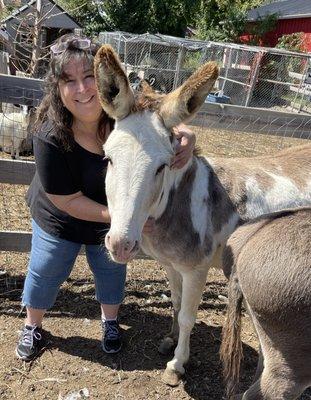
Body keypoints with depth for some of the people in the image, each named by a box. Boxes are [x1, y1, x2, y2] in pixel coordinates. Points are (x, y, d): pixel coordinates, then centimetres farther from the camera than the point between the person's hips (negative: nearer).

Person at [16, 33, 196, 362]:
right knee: (45, 273, 18)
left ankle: (110, 321, 52)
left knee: (111, 270, 22)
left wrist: (185, 138, -34)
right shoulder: (50, 137, -36)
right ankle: (32, 326, 49)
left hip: (115, 213, 3)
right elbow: (68, 202, -28)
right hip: (60, 221, -2)